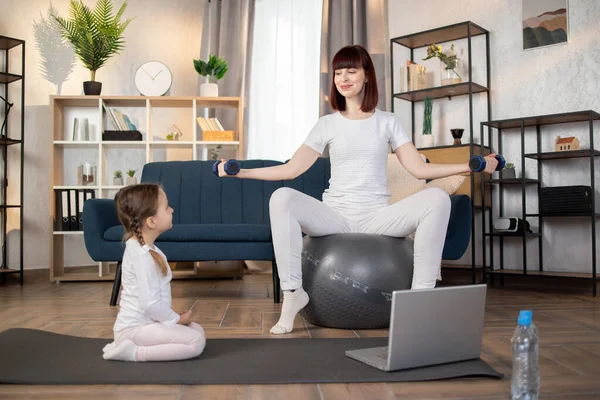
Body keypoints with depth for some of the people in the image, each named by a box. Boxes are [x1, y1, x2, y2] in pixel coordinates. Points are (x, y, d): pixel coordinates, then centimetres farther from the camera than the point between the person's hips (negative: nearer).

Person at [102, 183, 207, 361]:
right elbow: (150, 303, -27)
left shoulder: (139, 246, 9)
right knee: (196, 342, -16)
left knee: (198, 330, 12)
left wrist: (175, 317, 12)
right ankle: (133, 352, -12)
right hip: (136, 327, -10)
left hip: (143, 321, 10)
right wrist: (177, 319, -11)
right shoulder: (143, 255, -23)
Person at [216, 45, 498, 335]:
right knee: (282, 198, -28)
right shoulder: (327, 125, 11)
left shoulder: (387, 122, 12)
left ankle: (421, 294, -21)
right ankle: (292, 292, -20)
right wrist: (239, 171, -4)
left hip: (378, 217, 0)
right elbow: (291, 169, 5)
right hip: (335, 216, 0)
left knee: (437, 198, -26)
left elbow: (419, 169, 4)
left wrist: (470, 166, -6)